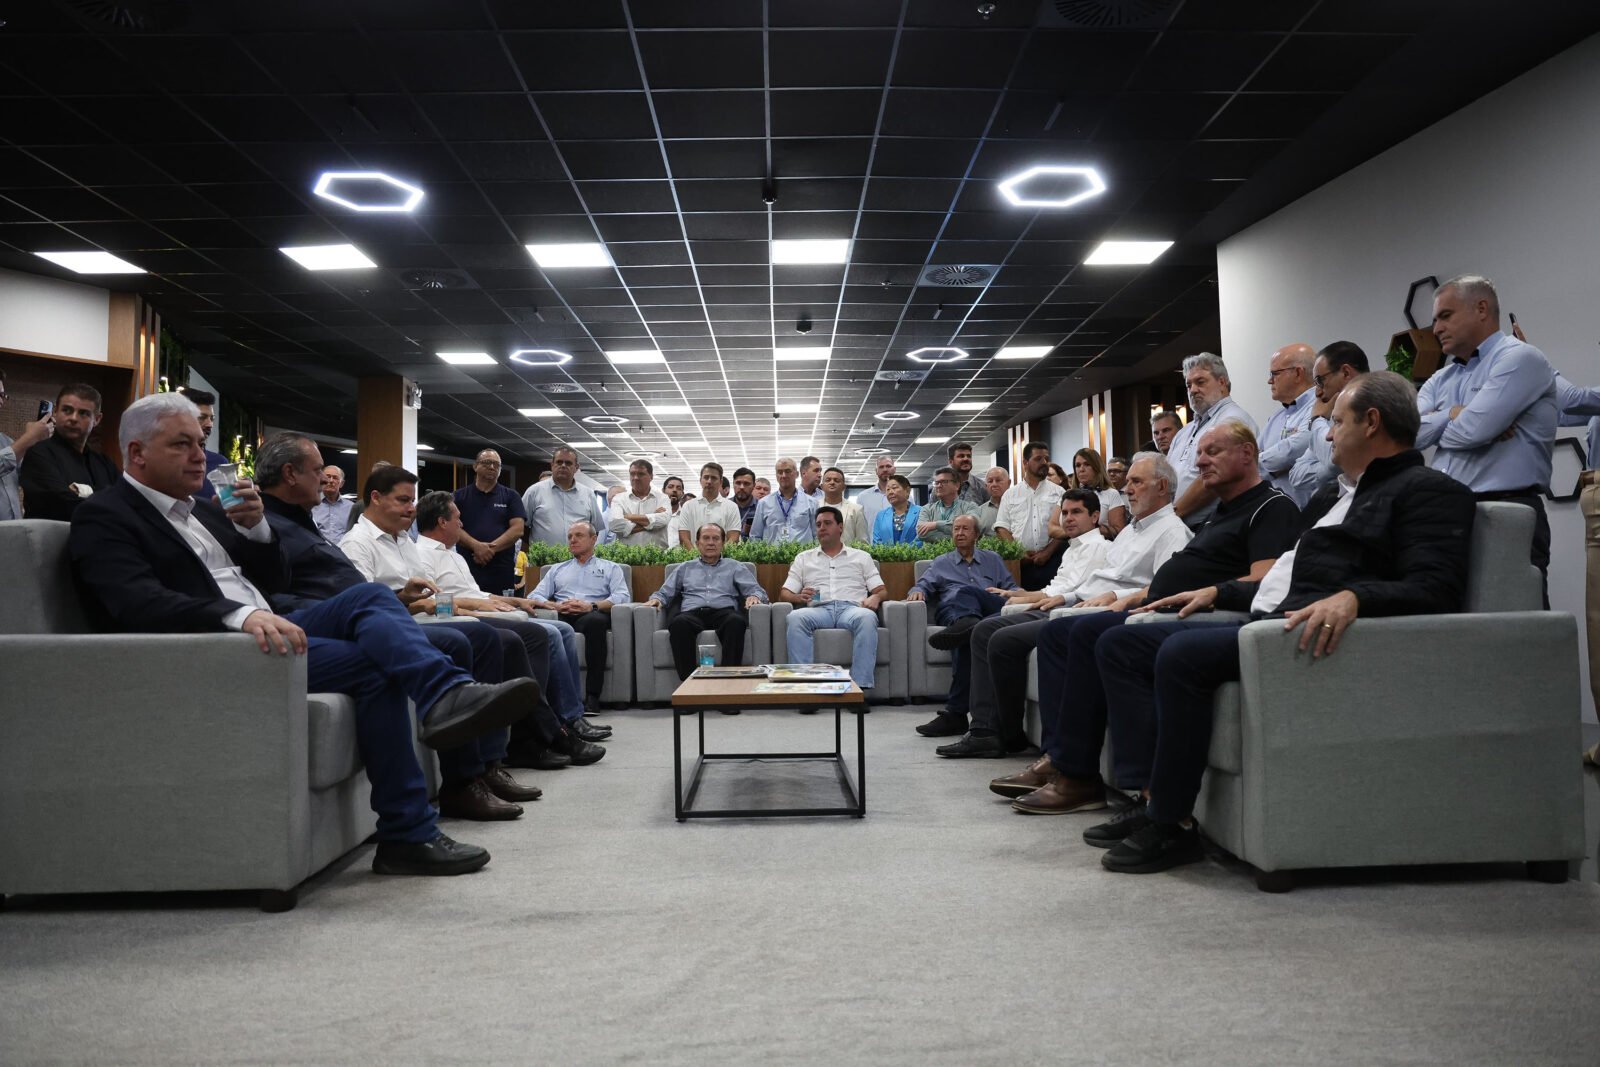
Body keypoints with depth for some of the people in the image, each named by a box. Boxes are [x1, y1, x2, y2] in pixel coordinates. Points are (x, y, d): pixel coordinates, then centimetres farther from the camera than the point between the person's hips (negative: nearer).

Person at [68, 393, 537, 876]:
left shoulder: (199, 509, 21)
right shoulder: (104, 517, -4)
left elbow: (270, 581, 23)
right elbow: (140, 605, -23)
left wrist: (255, 527, 2)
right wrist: (242, 615, -38)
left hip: (261, 631, 8)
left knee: (370, 596, -17)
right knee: (372, 663, -22)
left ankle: (446, 694, -41)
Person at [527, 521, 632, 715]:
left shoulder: (610, 568, 26)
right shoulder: (557, 569, 35)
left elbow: (623, 597, 7)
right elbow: (535, 597, 21)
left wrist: (591, 606, -10)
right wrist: (555, 606, -2)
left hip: (593, 614, -2)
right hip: (561, 617, 2)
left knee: (595, 620, -41)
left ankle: (593, 696, -40)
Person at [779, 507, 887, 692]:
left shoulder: (861, 557, 25)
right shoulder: (803, 559, 26)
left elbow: (881, 590, 17)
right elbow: (784, 594, 18)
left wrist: (875, 597, -8)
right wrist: (798, 597, -6)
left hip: (852, 608, -1)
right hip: (819, 609, 1)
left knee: (867, 618, -37)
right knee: (795, 618, -34)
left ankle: (861, 685, -40)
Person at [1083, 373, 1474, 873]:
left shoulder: (1430, 491, 0)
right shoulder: (1341, 494, 28)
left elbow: (1435, 588, -16)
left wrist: (1353, 597, -33)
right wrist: (1219, 592, 27)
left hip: (1315, 631, -10)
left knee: (1182, 652, -33)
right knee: (1118, 643, -1)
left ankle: (1171, 823, -21)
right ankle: (1154, 795, -11)